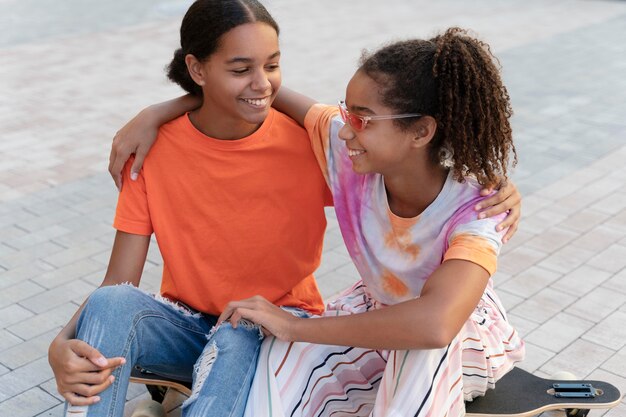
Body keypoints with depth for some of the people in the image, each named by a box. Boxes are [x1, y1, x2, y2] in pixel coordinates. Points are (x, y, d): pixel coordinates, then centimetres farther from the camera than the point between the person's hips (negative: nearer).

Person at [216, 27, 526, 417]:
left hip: (465, 338, -3)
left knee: (423, 343, -40)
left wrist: (296, 326, -46)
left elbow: (434, 324, -53)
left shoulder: (473, 212, -35)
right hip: (377, 316, 3)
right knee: (280, 363, -27)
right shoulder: (347, 146, -23)